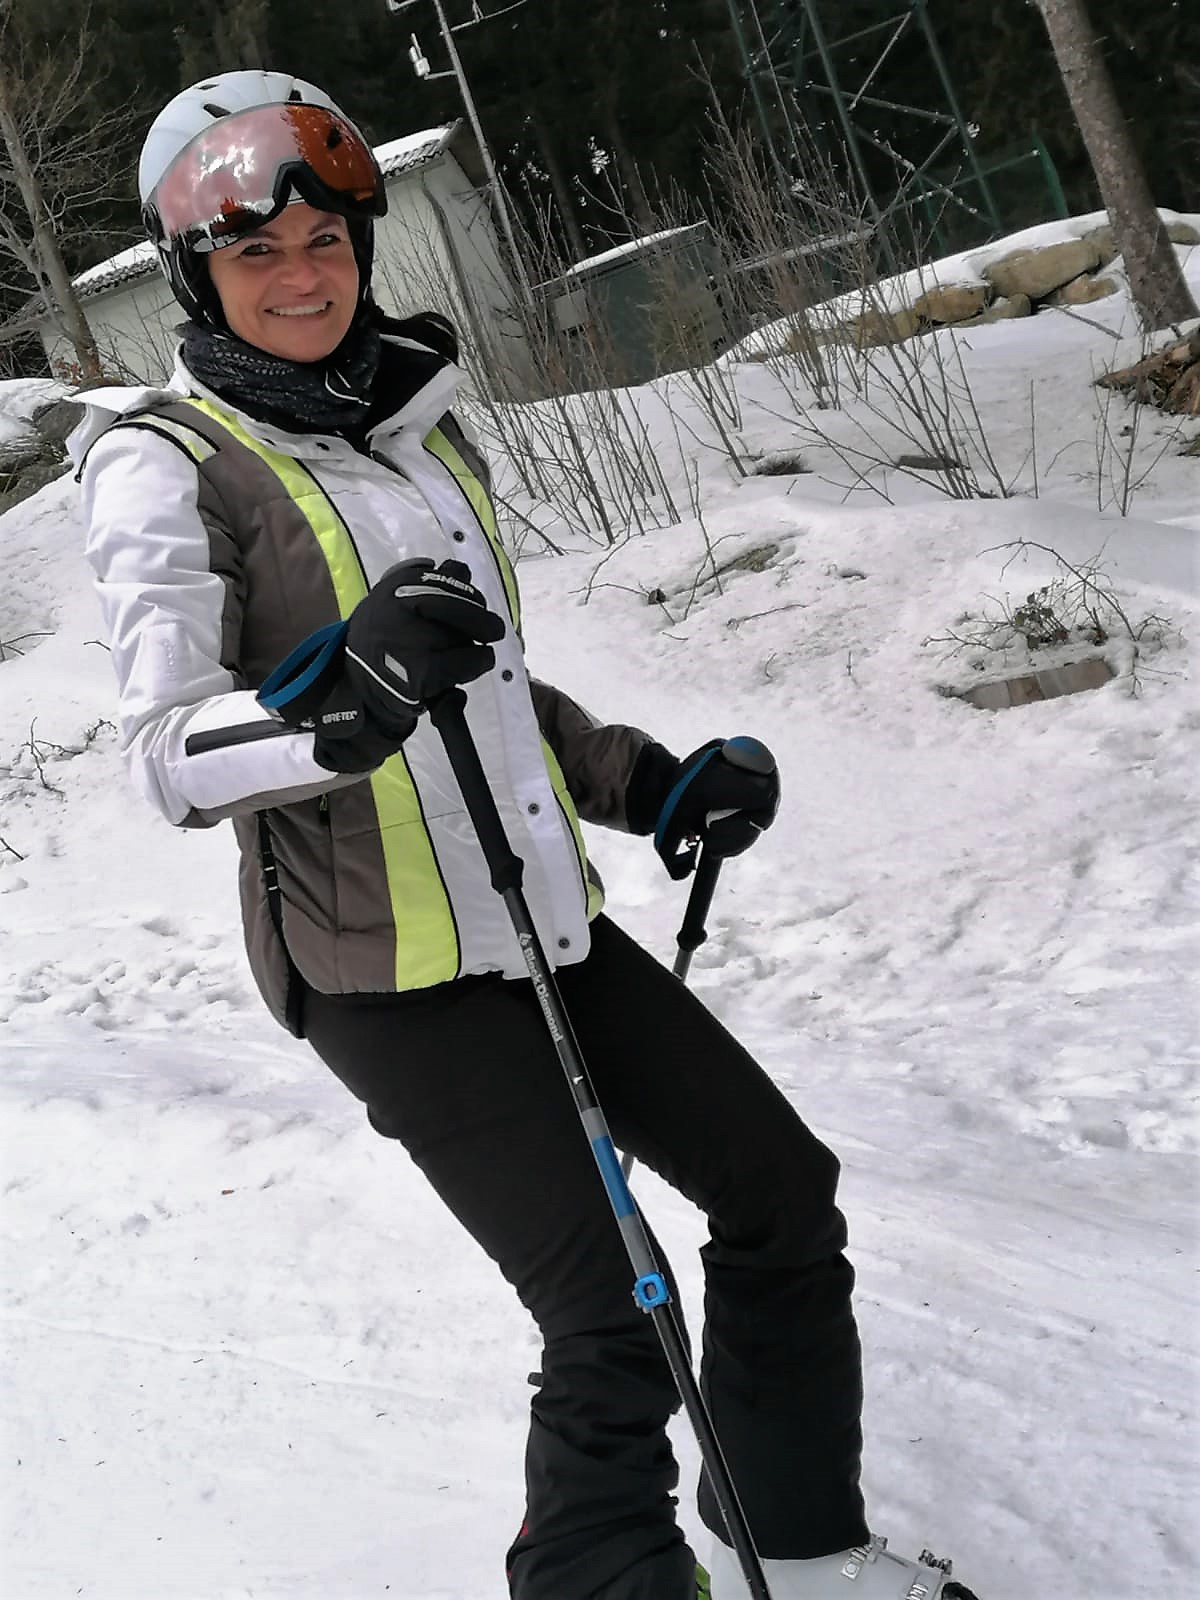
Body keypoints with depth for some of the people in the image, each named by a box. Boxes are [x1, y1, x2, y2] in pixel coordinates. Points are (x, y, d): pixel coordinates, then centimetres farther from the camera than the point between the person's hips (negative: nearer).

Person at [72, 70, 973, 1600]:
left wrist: (651, 785, 8)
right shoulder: (166, 461, -9)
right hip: (385, 969, -7)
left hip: (546, 924, 7)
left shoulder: (418, 422, 12)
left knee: (785, 1190, 10)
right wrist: (347, 689, -40)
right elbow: (169, 753, -22)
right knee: (615, 1326, -9)